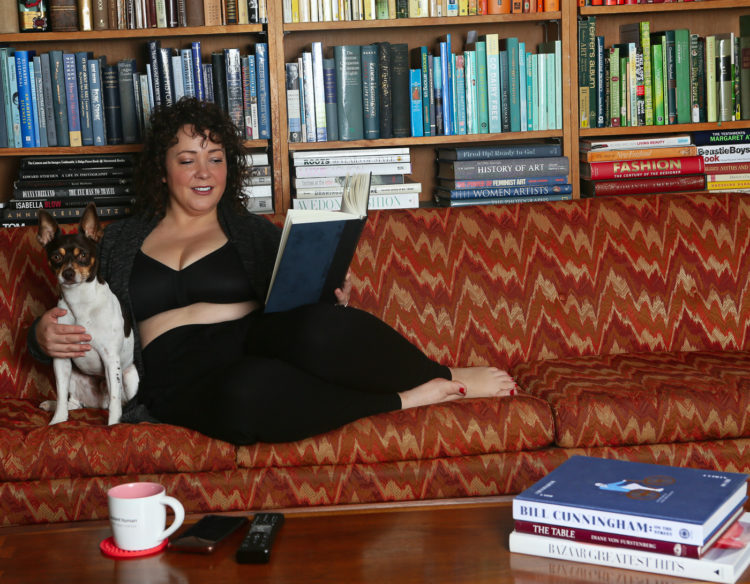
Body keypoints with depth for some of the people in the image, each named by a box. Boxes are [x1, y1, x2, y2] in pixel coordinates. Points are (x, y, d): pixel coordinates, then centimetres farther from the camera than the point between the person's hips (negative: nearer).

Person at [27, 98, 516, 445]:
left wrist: (332, 296, -8)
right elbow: (75, 323, 21)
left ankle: (443, 376, -15)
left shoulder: (251, 231, 22)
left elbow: (301, 297, 15)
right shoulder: (119, 241, 21)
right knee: (250, 393, -42)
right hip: (182, 380, -1)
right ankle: (406, 399, -26)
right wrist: (46, 334, -3)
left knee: (322, 329, -38)